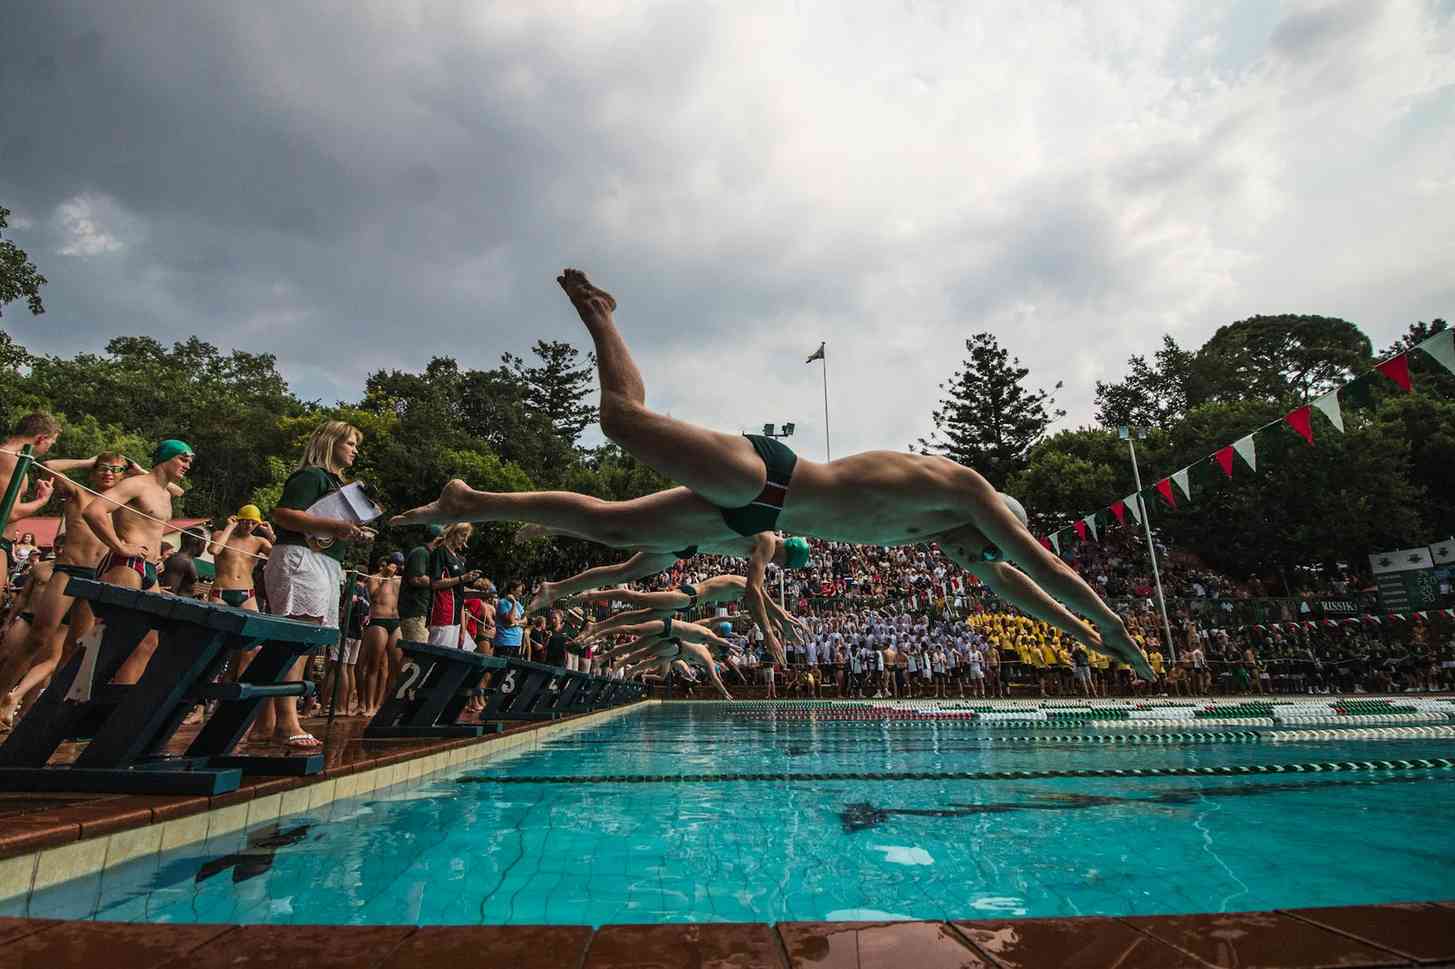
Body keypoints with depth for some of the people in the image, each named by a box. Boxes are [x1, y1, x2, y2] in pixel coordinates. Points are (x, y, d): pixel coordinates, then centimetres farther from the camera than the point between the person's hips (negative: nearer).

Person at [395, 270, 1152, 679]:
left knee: (612, 527, 7)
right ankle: (598, 314, 16)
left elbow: (1009, 583, 33)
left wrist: (1079, 630, 38)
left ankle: (466, 504, 18)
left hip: (759, 513, 7)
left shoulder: (938, 529, 19)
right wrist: (1110, 625, 12)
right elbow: (1040, 561, -1)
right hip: (758, 478, -7)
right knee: (623, 417, -12)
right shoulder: (962, 487, -3)